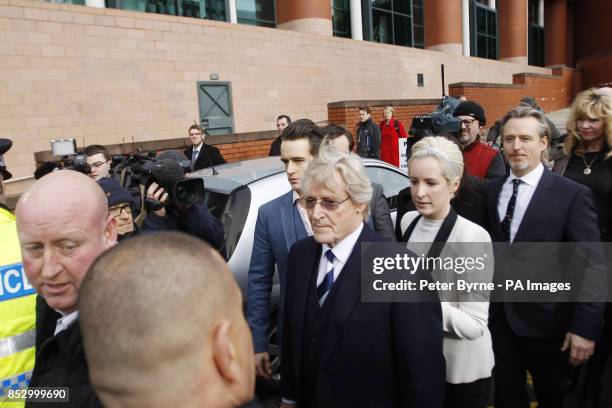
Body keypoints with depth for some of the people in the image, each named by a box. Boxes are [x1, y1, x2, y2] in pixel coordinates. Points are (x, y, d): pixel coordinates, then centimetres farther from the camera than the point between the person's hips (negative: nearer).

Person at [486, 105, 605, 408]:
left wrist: (585, 327, -14)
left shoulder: (573, 195, -11)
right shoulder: (493, 190, 3)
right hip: (499, 317, 3)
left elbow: (591, 267, -12)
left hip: (547, 322, -3)